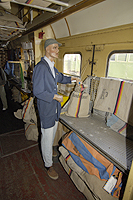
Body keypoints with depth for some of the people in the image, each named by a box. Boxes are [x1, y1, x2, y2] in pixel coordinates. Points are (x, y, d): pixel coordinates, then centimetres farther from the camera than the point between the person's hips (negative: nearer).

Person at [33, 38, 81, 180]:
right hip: (46, 109, -9)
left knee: (52, 135, 25)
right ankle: (48, 165, 30)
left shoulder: (52, 67, 8)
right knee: (47, 137, 8)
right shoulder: (40, 67, -21)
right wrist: (55, 97, -17)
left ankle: (48, 151, 52)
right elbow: (37, 92, -23)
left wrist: (73, 79, 13)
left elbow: (60, 78, 26)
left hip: (55, 109, 9)